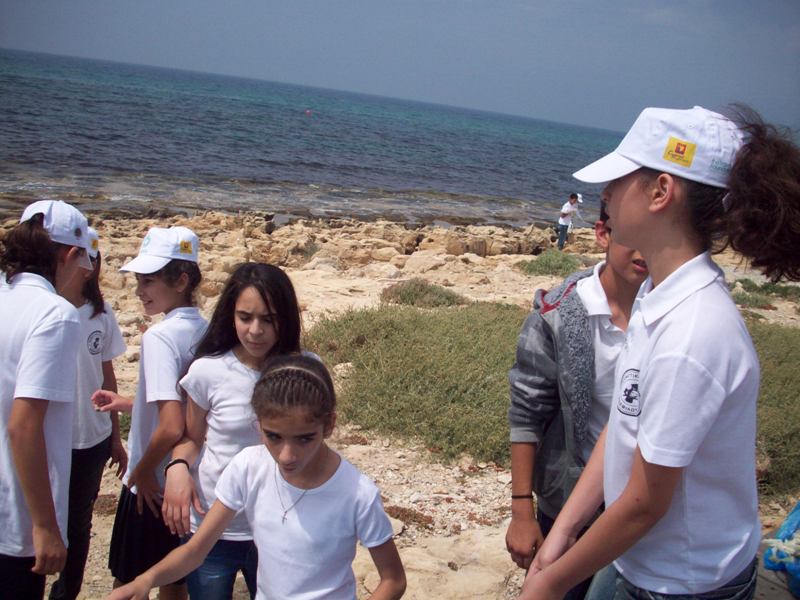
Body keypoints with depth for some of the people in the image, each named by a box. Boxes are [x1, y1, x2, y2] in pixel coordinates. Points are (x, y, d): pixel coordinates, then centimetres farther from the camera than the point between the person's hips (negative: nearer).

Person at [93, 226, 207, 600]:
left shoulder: (160, 337, -23)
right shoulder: (204, 331, 0)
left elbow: (171, 427, -30)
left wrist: (142, 472, -15)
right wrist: (129, 404, 12)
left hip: (152, 486, -7)